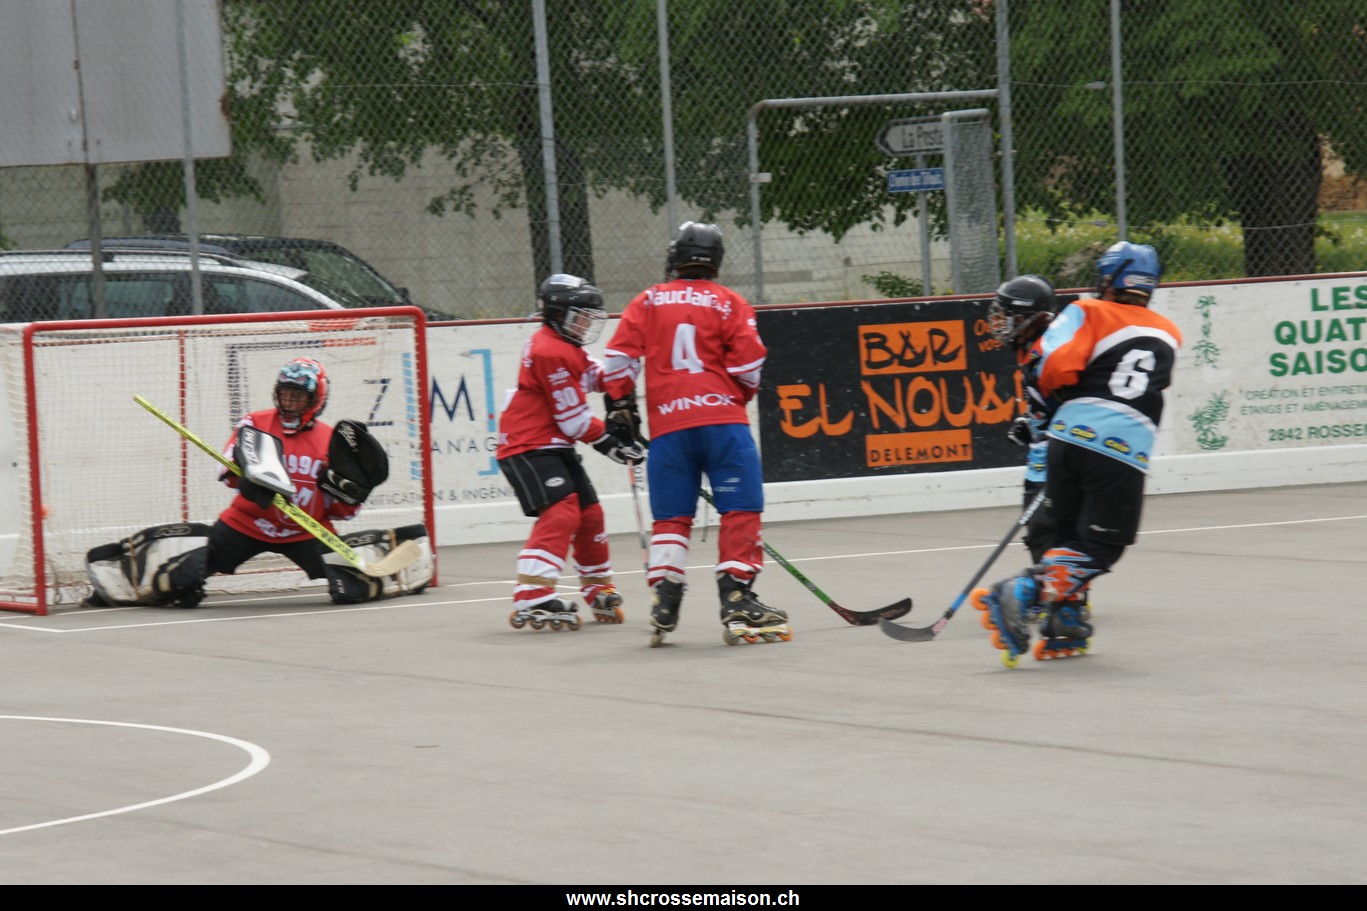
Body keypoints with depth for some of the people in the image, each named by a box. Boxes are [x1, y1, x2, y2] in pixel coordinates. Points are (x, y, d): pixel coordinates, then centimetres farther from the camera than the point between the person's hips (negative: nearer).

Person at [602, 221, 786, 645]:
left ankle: (664, 606, 1)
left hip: (667, 426, 3)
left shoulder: (648, 302, 12)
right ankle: (736, 598, -9)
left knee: (671, 517, 9)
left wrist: (621, 405, 14)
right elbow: (749, 365, -1)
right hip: (723, 421, -3)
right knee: (741, 511, -1)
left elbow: (619, 358, 5)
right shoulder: (730, 303, 5)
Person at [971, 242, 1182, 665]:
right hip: (1126, 452, -1)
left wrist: (1059, 401, 13)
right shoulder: (1169, 334, 20)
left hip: (1071, 436, 1)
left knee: (1070, 532, 19)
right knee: (1099, 547, 1)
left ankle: (1066, 627, 13)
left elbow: (1052, 366, -6)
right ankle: (1024, 595, -20)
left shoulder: (1090, 314, 7)